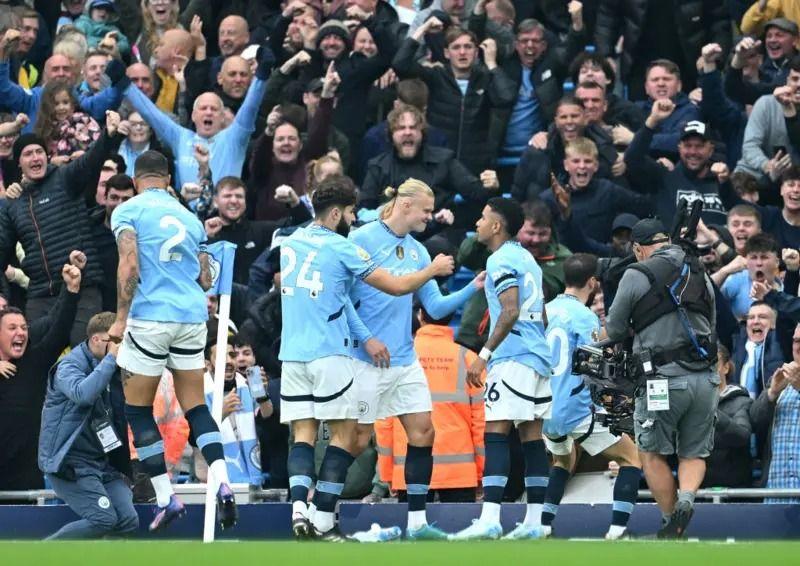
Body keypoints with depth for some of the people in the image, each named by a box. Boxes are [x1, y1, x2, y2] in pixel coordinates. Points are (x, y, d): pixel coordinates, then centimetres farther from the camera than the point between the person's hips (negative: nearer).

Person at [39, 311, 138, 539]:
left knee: (128, 521, -9)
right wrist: (111, 359, -25)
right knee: (103, 520, -22)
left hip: (102, 462, 8)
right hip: (70, 463, -8)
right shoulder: (70, 366, -11)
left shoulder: (112, 371, 14)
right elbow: (82, 393, -33)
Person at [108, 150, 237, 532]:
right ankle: (221, 483, -11)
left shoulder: (129, 210, 1)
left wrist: (121, 317, -7)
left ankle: (166, 497, 1)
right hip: (192, 317, 5)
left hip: (150, 318, -5)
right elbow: (206, 280, 16)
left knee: (137, 409, 6)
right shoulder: (189, 217, 16)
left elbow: (129, 266, -12)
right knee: (195, 406, 9)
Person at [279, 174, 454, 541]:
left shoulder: (289, 242, 11)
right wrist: (434, 269, 14)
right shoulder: (340, 248, -7)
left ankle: (298, 506, -17)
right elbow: (397, 286, -3)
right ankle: (323, 520, -5)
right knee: (344, 433, 1)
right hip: (329, 355, -6)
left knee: (303, 433, 4)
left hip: (292, 355, 6)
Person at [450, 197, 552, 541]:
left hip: (513, 358, -9)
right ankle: (535, 520, 7)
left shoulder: (501, 261, -9)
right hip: (539, 357, 9)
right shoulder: (526, 258, 19)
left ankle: (489, 519, -22)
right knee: (532, 436, 8)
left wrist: (484, 355, -19)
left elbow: (511, 312, -19)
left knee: (495, 434, -13)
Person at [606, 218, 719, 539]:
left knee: (652, 453, 11)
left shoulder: (637, 276, -2)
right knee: (693, 454, 13)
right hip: (705, 378, 4)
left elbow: (614, 331, 5)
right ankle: (687, 498, -15)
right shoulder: (699, 274, 13)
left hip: (664, 380, -4)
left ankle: (671, 524, 7)